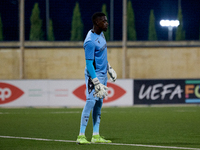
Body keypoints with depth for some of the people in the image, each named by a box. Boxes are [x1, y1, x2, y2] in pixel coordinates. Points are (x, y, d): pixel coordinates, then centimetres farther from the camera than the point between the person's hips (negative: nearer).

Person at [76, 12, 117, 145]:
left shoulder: (101, 34, 7)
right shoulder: (90, 41, -22)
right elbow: (89, 64, -23)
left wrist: (110, 69, 25)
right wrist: (96, 83, -25)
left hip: (103, 74, 9)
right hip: (94, 75, -9)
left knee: (99, 104, 9)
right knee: (91, 102, -13)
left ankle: (96, 136, 12)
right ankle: (81, 135, -13)